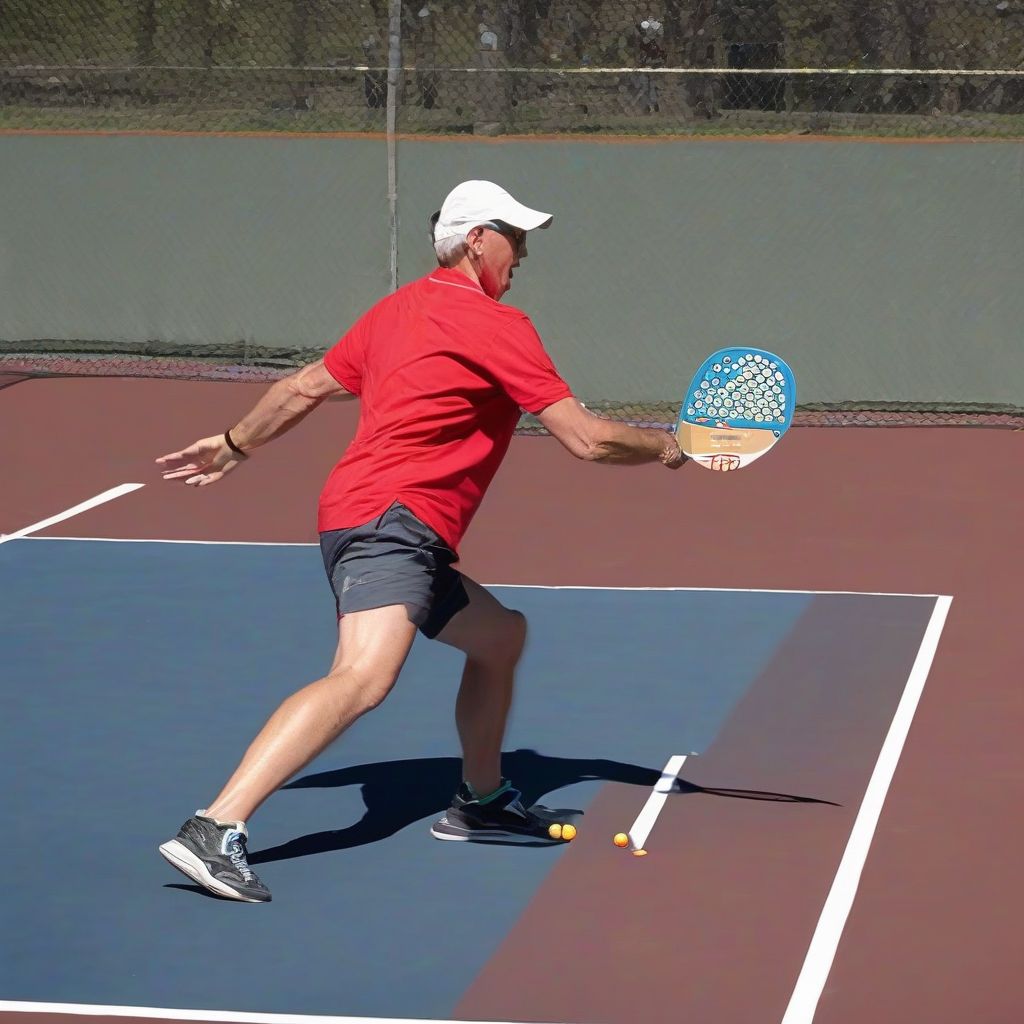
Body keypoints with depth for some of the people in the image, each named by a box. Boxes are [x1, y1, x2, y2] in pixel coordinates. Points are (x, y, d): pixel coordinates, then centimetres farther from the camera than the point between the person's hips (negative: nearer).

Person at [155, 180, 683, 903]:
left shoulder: (400, 309, 18)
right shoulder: (497, 326, -6)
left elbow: (305, 389, 25)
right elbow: (587, 439, -7)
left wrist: (233, 447, 38)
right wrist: (666, 448, 11)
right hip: (390, 523, -11)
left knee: (501, 635, 24)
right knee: (365, 675, -28)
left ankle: (480, 802, 37)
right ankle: (217, 829, -39)